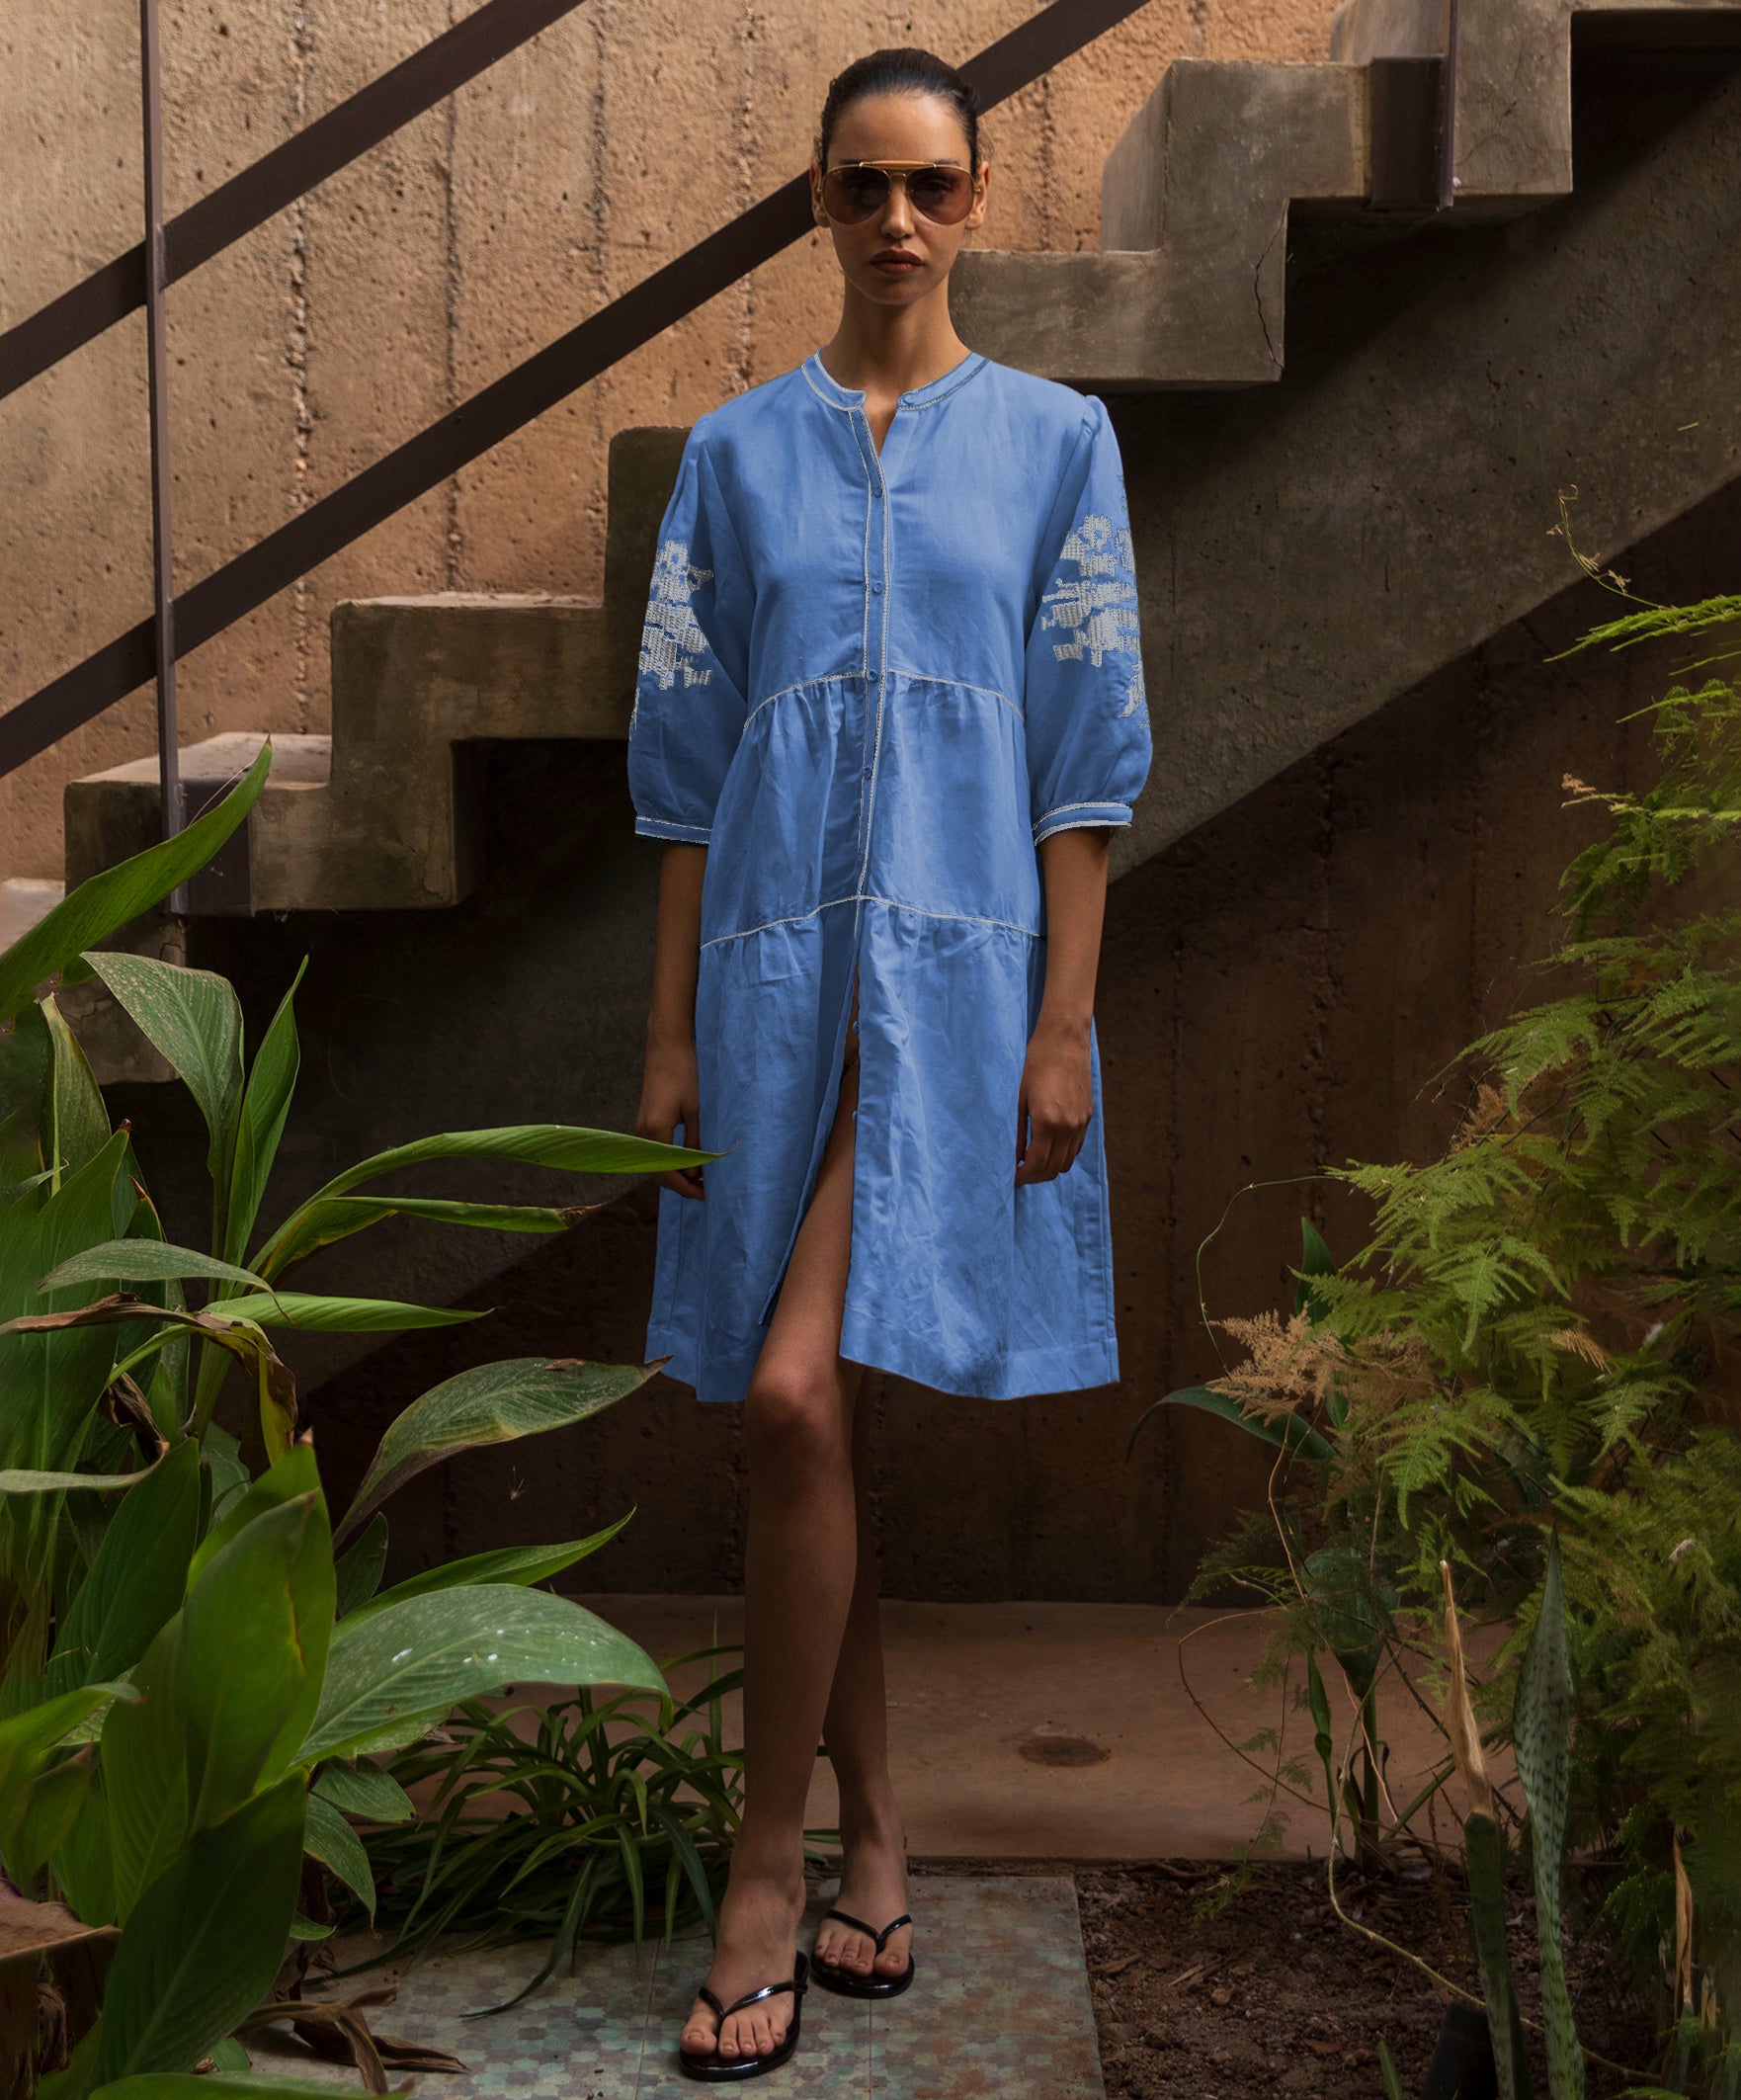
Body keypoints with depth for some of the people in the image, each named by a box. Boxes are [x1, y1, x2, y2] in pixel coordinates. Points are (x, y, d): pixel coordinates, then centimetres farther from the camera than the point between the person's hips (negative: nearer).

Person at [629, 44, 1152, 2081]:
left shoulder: (1053, 439, 5)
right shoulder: (735, 453, 11)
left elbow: (1084, 751, 1)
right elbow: (688, 758, 9)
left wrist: (1061, 1025, -6)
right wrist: (670, 1036, 4)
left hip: (960, 957, -3)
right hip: (777, 958, 3)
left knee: (799, 1396, -15)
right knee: (808, 1415, 6)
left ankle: (768, 1862, 2)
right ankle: (871, 1834, 24)